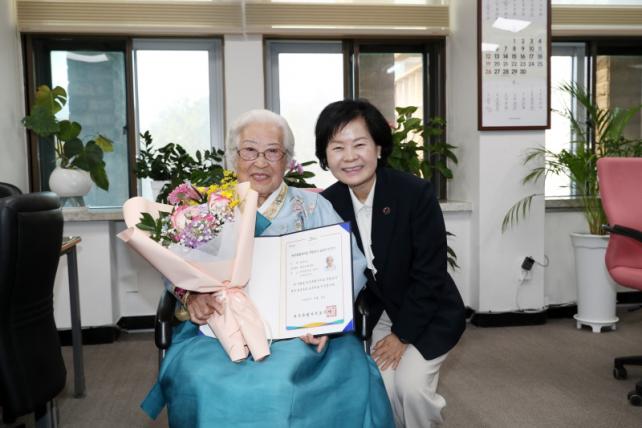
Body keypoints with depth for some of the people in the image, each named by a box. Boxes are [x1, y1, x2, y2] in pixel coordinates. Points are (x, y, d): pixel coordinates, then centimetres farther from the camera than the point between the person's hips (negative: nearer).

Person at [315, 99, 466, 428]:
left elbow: (429, 274, -19)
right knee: (379, 385, -12)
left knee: (411, 385, -17)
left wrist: (401, 335, -16)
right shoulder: (327, 204, -11)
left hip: (426, 314, -3)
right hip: (376, 314, 3)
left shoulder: (415, 193, -24)